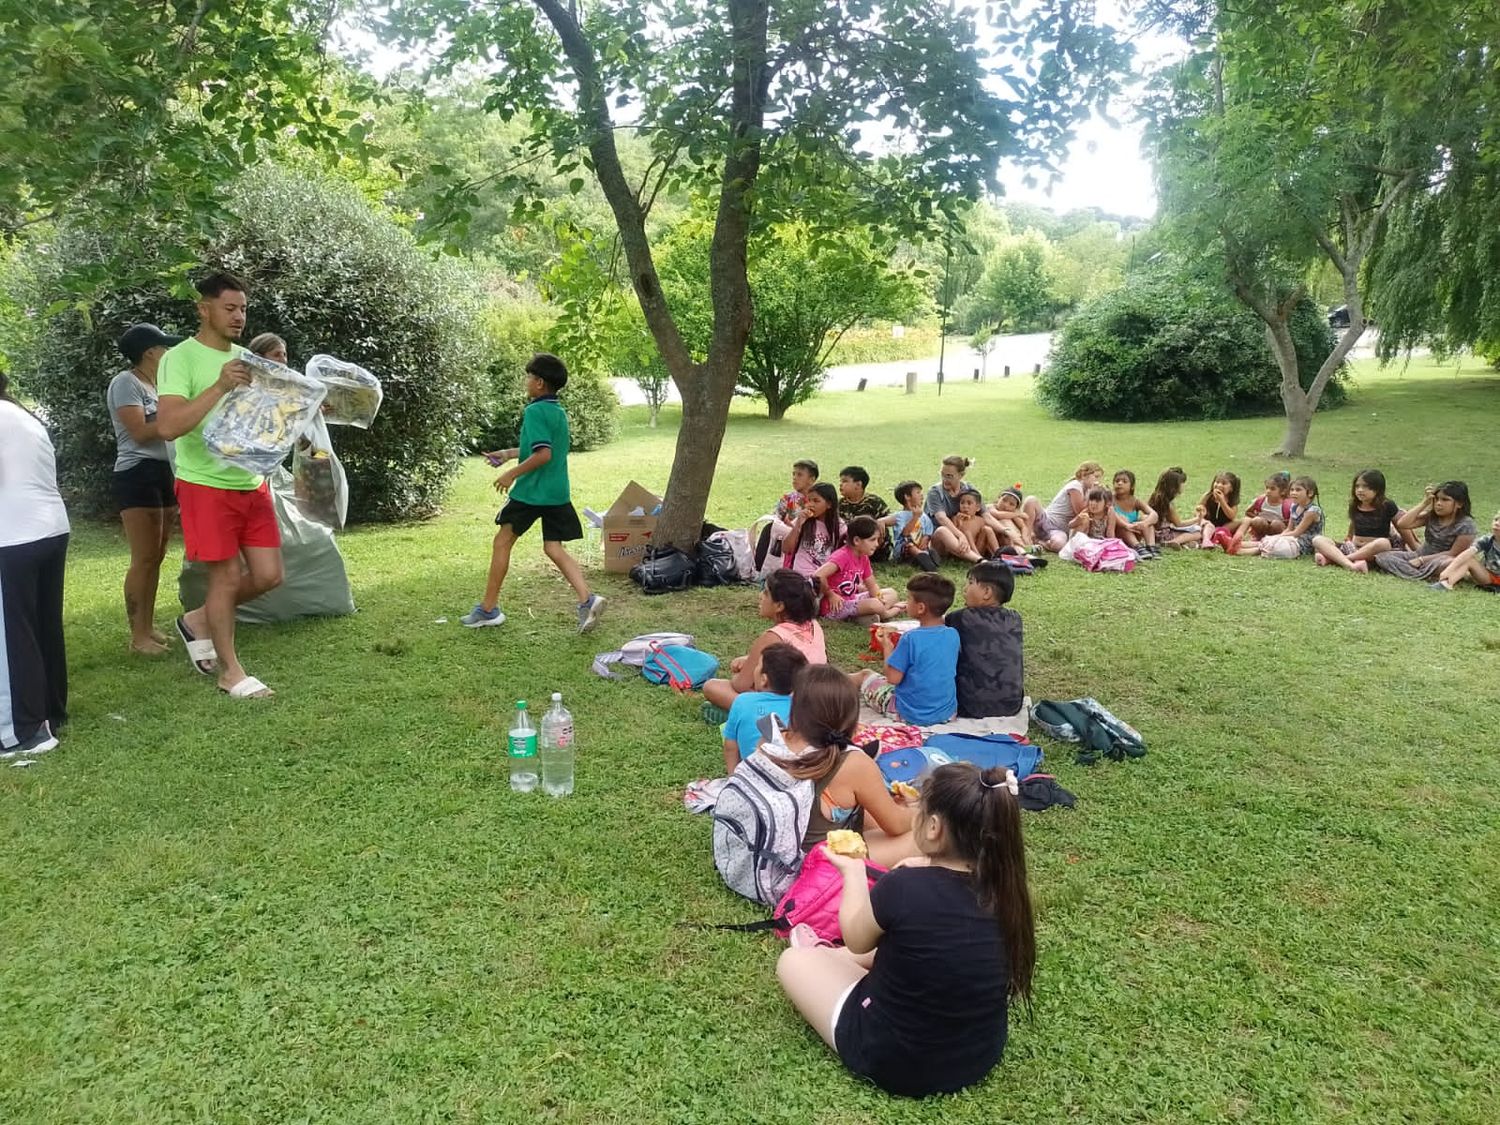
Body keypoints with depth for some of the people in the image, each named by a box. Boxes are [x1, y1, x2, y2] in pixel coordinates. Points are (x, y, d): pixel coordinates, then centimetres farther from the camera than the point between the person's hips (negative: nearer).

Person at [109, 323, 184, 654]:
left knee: (156, 557, 10)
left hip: (165, 474, 9)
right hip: (138, 475, -9)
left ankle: (148, 625, 16)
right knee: (144, 559, -10)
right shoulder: (126, 382, -7)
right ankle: (138, 635, -6)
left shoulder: (156, 385, 19)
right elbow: (140, 432, -15)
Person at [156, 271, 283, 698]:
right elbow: (167, 427, -22)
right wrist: (221, 386, -27)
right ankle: (231, 672, 15)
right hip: (207, 486, -6)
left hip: (252, 483, 7)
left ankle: (200, 620, 31)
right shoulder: (180, 358, -11)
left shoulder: (246, 358, 11)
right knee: (227, 575, 0)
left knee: (269, 574, 6)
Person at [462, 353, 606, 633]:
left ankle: (488, 609, 16)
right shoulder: (559, 412, 13)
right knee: (554, 548, 7)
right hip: (558, 492, 7)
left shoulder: (535, 412, -15)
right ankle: (587, 599, -12)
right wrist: (509, 454, 29)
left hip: (531, 492, -7)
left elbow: (543, 454, -23)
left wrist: (511, 474, -14)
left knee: (502, 542, 8)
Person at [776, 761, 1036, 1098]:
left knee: (792, 960, 14)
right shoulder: (1001, 884, -14)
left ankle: (820, 957, 44)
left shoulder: (903, 887, -29)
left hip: (900, 1065, -5)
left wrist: (853, 871, 7)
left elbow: (856, 939, -7)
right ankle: (828, 954, 51)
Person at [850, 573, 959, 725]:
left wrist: (887, 646, -4)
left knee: (864, 675, 19)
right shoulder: (953, 635, -5)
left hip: (912, 714, -5)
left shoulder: (911, 638, -23)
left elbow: (893, 678, -19)